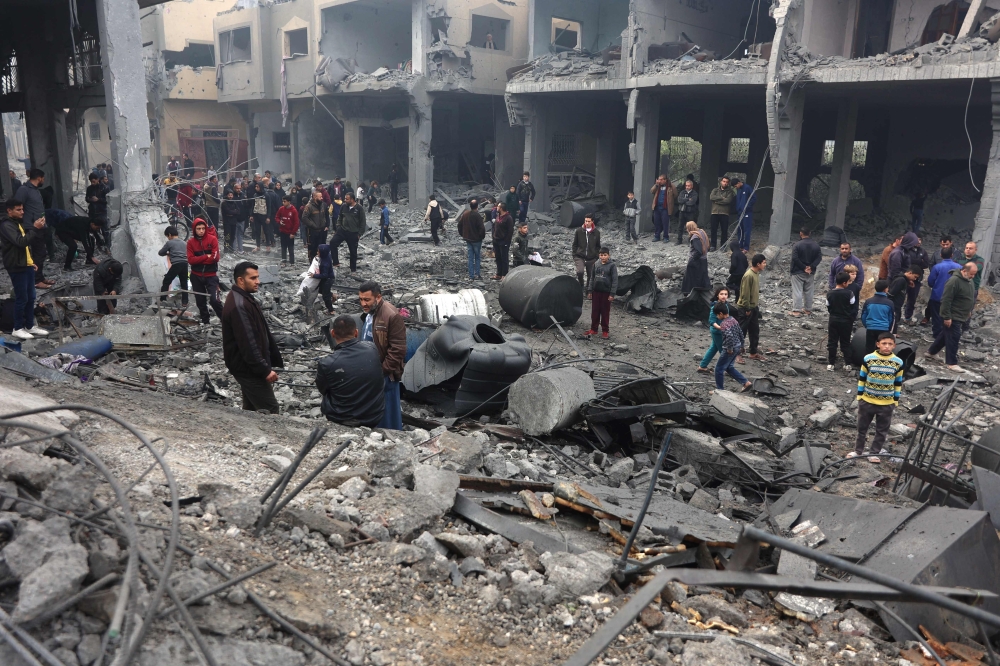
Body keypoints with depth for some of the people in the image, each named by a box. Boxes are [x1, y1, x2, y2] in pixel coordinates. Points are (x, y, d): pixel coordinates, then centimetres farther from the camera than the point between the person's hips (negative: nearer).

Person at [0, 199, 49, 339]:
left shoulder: (19, 222, 15)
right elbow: (21, 242, -26)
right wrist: (35, 228, -25)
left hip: (27, 265, 9)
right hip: (17, 267, -9)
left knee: (31, 297, 12)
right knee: (22, 298, -3)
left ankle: (30, 326, 20)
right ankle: (18, 329, 7)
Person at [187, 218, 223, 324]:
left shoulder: (212, 239, -8)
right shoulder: (191, 242, -1)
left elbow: (215, 257, -15)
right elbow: (190, 260, -10)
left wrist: (199, 259, -11)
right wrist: (206, 257, -16)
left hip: (211, 275, -3)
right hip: (196, 276, 3)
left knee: (214, 299, -15)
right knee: (200, 301, 12)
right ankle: (205, 321, 28)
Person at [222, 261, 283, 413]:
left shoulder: (246, 298, 11)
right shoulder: (238, 305, -23)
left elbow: (262, 332, 17)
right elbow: (247, 342, -27)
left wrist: (276, 360, 18)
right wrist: (265, 370, -25)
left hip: (251, 366, 10)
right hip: (248, 367, -10)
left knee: (252, 408, 18)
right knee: (270, 408, -6)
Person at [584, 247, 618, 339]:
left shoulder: (612, 266, -8)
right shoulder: (597, 265, 6)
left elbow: (615, 280, -10)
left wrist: (612, 294, -14)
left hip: (606, 292, -5)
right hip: (596, 291, 5)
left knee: (605, 312, 4)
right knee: (595, 311, 10)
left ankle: (605, 331, 14)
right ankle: (593, 329, 21)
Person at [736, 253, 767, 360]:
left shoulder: (756, 274, 6)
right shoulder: (749, 275, -23)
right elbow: (745, 294, -22)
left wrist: (755, 306, 18)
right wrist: (747, 309, -18)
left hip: (754, 307, 9)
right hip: (746, 308, -9)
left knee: (755, 331, 15)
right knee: (741, 331, 1)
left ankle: (753, 352, 26)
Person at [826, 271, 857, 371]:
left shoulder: (830, 293, -6)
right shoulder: (849, 293, -14)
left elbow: (828, 308, 2)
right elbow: (853, 308, -7)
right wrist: (851, 321, 6)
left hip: (833, 321, 2)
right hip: (846, 321, -1)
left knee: (832, 342, 8)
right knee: (845, 342, 9)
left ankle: (831, 363, 9)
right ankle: (847, 364, 11)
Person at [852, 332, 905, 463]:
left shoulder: (898, 362, -7)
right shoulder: (868, 359, -10)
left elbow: (898, 384, 4)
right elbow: (861, 379, 0)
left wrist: (895, 401, 5)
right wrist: (859, 397, 0)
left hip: (887, 404, 1)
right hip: (867, 401, 0)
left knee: (882, 431, 11)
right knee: (862, 427, 13)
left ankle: (874, 453, 25)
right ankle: (858, 450, 29)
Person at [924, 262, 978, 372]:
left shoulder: (970, 281, 7)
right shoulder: (954, 281, -23)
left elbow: (972, 297, 25)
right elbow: (946, 300, -24)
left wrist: (969, 310, 22)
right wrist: (947, 317, -23)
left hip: (959, 316, 9)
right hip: (952, 317, -9)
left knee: (945, 335, 19)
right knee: (953, 338, -5)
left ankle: (930, 352, 33)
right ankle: (951, 363, 3)